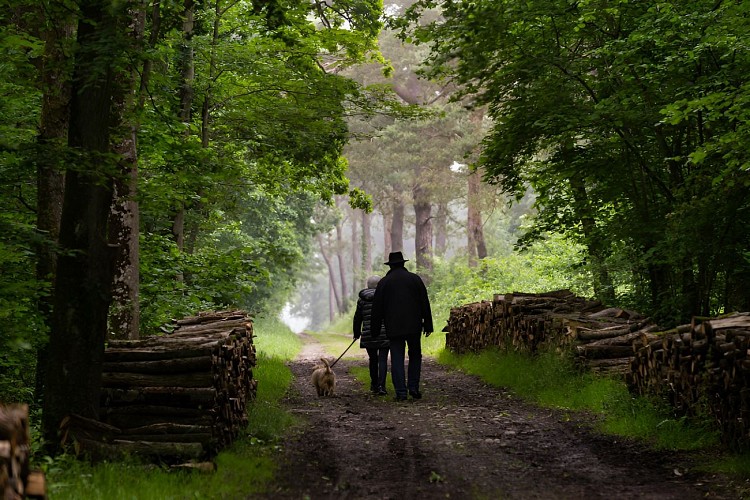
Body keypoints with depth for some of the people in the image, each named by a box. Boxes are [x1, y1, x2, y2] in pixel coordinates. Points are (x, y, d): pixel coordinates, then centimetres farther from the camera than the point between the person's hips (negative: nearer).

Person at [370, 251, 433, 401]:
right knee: (415, 356, 14)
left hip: (393, 327, -1)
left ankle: (401, 392, -5)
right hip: (414, 326, 1)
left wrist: (375, 328, 11)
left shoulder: (384, 282, 3)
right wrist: (428, 325, 6)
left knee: (397, 359, 1)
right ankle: (413, 387, 4)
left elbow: (377, 307, 4)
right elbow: (425, 303, 3)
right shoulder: (415, 279, 5)